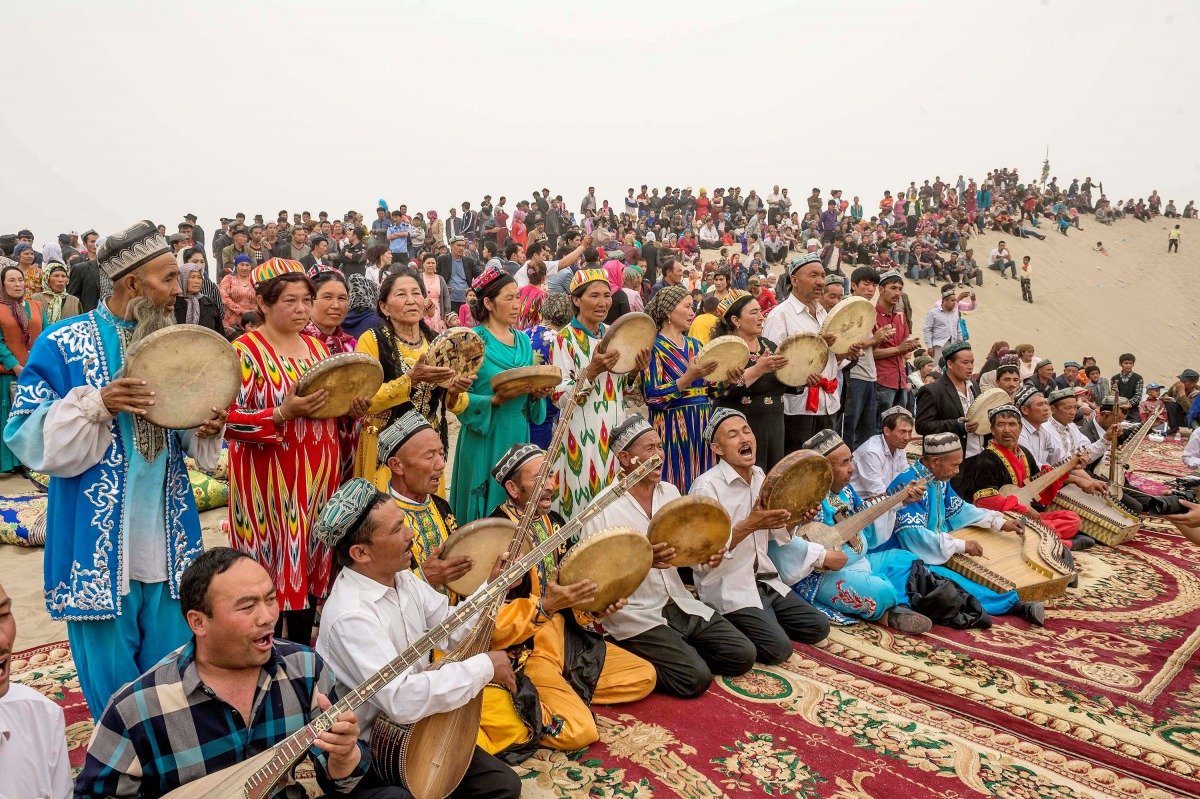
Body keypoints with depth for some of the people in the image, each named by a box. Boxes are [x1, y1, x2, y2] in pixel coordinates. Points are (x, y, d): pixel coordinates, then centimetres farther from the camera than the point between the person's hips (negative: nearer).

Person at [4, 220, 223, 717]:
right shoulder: (63, 344, -7)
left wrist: (206, 431, -7)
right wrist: (96, 405, -24)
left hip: (168, 539, 4)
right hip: (99, 542, -4)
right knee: (112, 681, 8)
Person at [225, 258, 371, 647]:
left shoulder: (317, 346, 12)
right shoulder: (246, 350, -8)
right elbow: (229, 418, -15)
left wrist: (353, 408, 0)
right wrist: (283, 414, -26)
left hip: (318, 476, 6)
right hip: (271, 480, -6)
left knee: (311, 566, 13)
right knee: (273, 571, 0)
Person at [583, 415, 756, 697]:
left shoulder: (670, 492, 8)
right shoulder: (604, 507, -13)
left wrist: (707, 554, -7)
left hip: (679, 605, 7)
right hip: (635, 615, -7)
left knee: (743, 655, -1)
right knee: (696, 678, -20)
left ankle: (676, 652, 15)